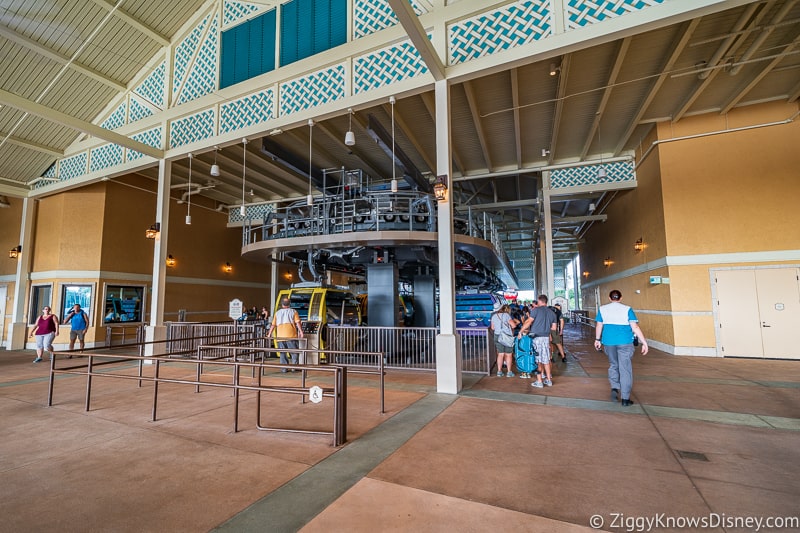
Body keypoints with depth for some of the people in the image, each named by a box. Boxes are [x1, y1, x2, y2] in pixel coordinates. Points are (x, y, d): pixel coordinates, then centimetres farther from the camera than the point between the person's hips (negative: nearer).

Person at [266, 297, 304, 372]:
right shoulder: (293, 312, 8)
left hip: (280, 336, 3)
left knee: (283, 353, 9)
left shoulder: (277, 313, 17)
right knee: (294, 351, 5)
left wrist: (269, 334, 24)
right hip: (291, 335, -2)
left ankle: (284, 368, 9)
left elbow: (273, 325, 16)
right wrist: (301, 331, -8)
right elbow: (297, 322, -4)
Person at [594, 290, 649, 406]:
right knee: (625, 368, 4)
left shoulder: (602, 309, 4)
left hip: (609, 341, 2)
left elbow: (599, 326, 10)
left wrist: (597, 339, 22)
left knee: (613, 365, 21)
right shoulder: (627, 309, -2)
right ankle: (625, 398, 8)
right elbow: (635, 327, -9)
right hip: (625, 342, -2)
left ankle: (614, 388, 5)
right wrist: (644, 342, -6)